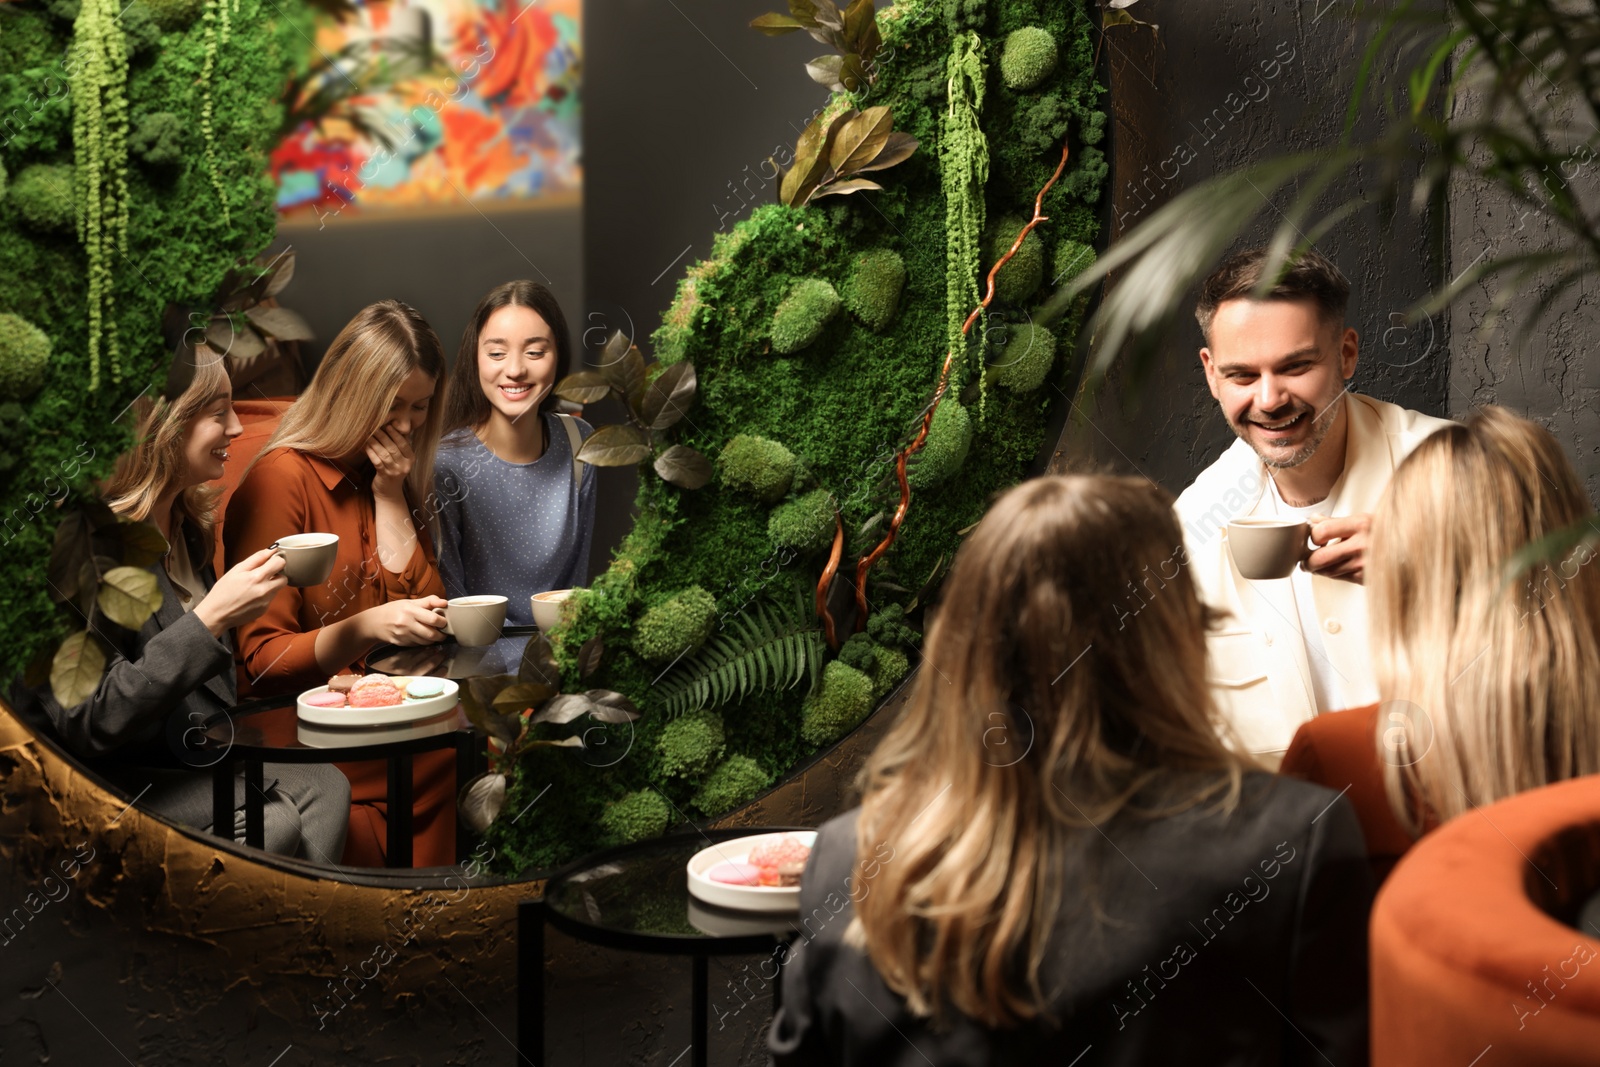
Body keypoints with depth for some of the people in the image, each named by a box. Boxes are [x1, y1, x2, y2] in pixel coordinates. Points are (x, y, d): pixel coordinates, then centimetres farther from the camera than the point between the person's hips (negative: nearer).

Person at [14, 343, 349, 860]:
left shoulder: (184, 525, 13)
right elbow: (88, 724, -23)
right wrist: (210, 620, -24)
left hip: (190, 767, 8)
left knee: (325, 789, -20)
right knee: (278, 821, -28)